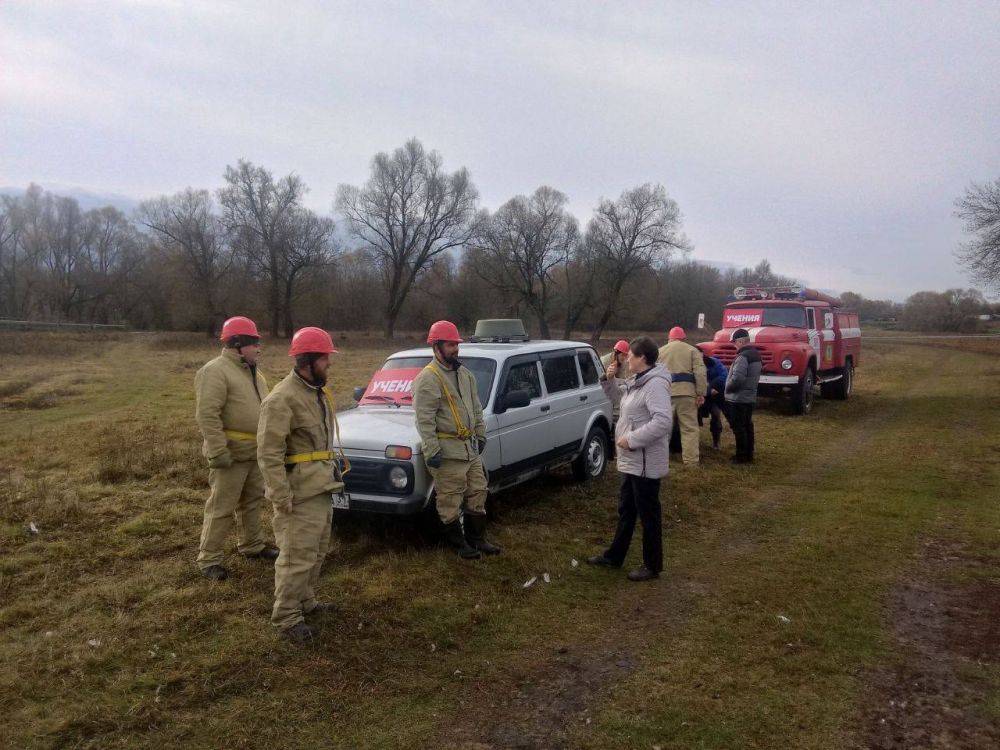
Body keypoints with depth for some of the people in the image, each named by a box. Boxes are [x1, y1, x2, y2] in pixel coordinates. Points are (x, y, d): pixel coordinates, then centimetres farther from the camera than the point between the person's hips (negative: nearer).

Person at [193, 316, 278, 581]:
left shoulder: (252, 373, 15)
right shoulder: (215, 372, -15)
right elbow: (207, 415, -22)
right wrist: (218, 452, -26)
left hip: (254, 452, 9)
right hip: (231, 454, -9)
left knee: (252, 501, 20)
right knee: (221, 508, -3)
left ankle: (252, 545, 35)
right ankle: (209, 559, 7)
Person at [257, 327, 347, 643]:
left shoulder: (319, 393, 13)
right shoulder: (282, 399, -18)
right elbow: (268, 453, -21)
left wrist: (336, 462, 19)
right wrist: (281, 498, -22)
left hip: (323, 489, 10)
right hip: (300, 494, -9)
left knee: (317, 553, 20)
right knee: (297, 557, -3)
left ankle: (306, 601, 36)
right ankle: (286, 617, 10)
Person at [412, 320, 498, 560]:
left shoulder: (465, 374, 14)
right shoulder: (428, 378, -13)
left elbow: (476, 408, 22)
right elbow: (424, 419, -18)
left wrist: (480, 434, 19)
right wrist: (432, 451, -21)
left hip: (470, 448, 9)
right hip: (447, 451, -8)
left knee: (477, 492, 15)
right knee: (450, 501, 1)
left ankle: (477, 539, 28)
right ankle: (459, 543, 15)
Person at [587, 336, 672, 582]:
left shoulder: (655, 384, -22)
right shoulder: (637, 381, 9)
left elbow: (662, 421, -31)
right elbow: (618, 397, 25)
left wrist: (631, 439, -26)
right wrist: (609, 380, 5)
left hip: (645, 463, -10)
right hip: (631, 461, 10)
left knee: (648, 514, 4)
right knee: (626, 510, 20)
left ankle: (652, 566, 19)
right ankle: (614, 556, 34)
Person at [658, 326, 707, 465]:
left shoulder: (660, 351, 17)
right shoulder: (692, 350, 10)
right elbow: (700, 372, -3)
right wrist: (701, 394, -4)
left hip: (665, 392, 2)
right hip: (686, 392, -2)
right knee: (689, 428, 2)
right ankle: (691, 460, -1)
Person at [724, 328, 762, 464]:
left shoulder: (743, 357, -20)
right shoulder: (755, 355, 12)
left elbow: (737, 378, -28)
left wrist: (727, 388, -11)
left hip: (738, 398, -10)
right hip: (750, 397, 10)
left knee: (738, 428, -2)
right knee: (747, 426, 16)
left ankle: (742, 456, 2)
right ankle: (749, 454, 24)